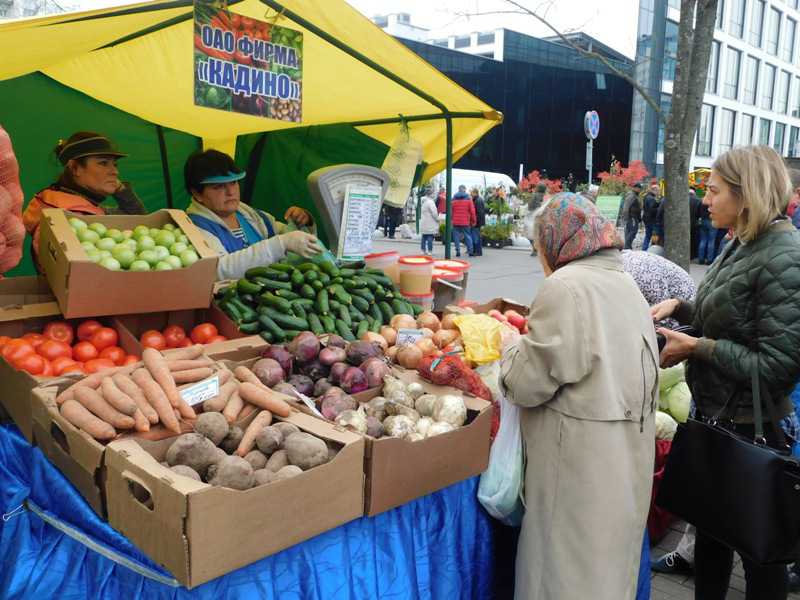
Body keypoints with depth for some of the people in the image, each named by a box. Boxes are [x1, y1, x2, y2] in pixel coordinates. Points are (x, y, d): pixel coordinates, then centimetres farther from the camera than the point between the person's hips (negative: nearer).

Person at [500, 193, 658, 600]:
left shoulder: (566, 285, -17)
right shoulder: (624, 282, 9)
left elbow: (529, 383, -16)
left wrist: (512, 345, 2)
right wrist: (531, 342, 20)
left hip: (582, 461, -8)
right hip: (626, 455, 8)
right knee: (609, 559, 22)